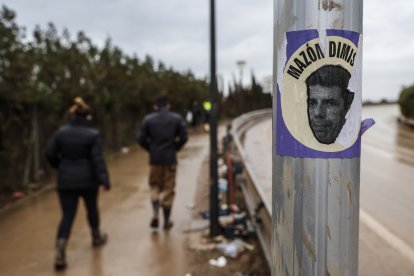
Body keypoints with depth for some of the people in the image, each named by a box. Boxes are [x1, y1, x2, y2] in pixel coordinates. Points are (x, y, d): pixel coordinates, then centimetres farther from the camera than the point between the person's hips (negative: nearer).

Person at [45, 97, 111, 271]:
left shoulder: (62, 132, 0)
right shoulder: (93, 134, -10)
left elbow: (49, 153, 1)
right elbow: (98, 159, -17)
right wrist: (104, 180, -19)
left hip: (66, 181, 2)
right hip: (88, 180, -2)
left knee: (67, 216, 3)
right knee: (92, 209, 20)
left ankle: (60, 253, -10)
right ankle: (96, 237, 41)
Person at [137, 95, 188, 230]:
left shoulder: (148, 119, 1)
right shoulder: (176, 118, 1)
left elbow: (141, 139, -4)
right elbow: (183, 138, -3)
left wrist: (151, 149, 10)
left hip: (155, 158, 0)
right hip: (170, 159, 0)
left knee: (155, 185, 17)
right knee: (168, 188, 7)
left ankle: (155, 213, -2)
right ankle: (166, 221, 13)